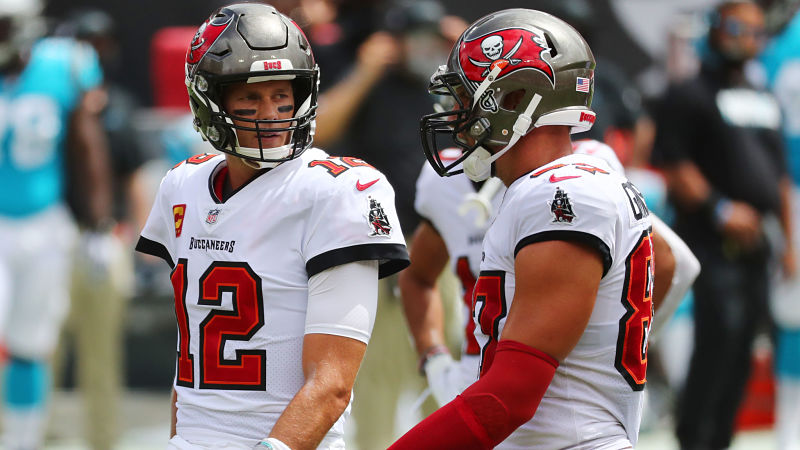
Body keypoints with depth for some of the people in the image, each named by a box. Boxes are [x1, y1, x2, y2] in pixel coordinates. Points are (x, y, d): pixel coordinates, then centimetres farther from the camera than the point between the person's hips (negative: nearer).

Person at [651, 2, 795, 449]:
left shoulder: (766, 102, 20)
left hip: (756, 244, 7)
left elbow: (780, 176, 23)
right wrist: (720, 209, -21)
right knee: (720, 334, -17)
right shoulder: (690, 95, -3)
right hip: (713, 243, -7)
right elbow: (675, 168, -12)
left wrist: (788, 242, 18)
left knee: (741, 353, 7)